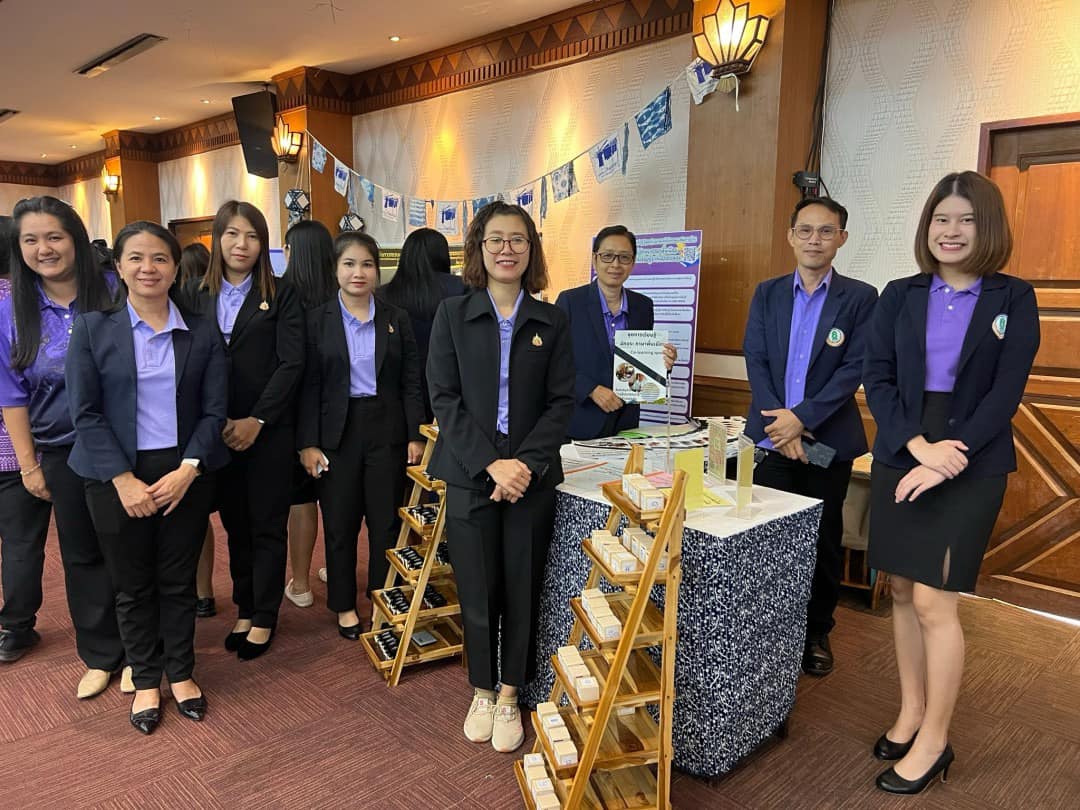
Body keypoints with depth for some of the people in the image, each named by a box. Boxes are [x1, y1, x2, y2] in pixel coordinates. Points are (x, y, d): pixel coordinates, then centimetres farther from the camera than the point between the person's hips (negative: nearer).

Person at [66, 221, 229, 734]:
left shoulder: (202, 333, 1)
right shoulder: (92, 329, -2)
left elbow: (214, 411, -1)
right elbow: (85, 413, -6)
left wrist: (187, 470, -13)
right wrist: (125, 480, -14)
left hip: (185, 474, 1)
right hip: (116, 477, 0)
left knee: (178, 580, 11)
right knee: (133, 585, 11)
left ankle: (180, 672, 30)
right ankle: (145, 679, 30)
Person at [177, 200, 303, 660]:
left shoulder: (281, 296, -1)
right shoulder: (196, 297, 8)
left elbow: (291, 363, -8)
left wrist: (257, 420, -15)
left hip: (268, 430, -3)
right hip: (216, 432, 3)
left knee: (266, 526, 6)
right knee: (235, 524, 13)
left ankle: (264, 617, 20)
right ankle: (244, 609, 28)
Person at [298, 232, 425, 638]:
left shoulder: (396, 319, 5)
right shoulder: (317, 320, 1)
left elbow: (411, 383, 4)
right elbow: (309, 386, -2)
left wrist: (415, 435, -2)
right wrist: (308, 443, -7)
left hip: (386, 430, 1)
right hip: (337, 433, -1)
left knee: (386, 522, 7)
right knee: (340, 524, 9)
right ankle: (344, 605, 25)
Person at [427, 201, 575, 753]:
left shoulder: (551, 322, 5)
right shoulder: (452, 315, 2)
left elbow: (561, 402, 0)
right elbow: (444, 399, -4)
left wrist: (525, 463, -14)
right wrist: (491, 464, -15)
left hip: (532, 475, 1)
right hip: (470, 474, -1)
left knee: (523, 590, 7)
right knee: (477, 591, 7)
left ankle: (509, 697, 25)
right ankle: (482, 692, 28)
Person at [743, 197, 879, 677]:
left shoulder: (860, 298, 0)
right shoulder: (767, 293, 8)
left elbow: (854, 369, -8)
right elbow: (755, 361, 0)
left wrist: (802, 418, -17)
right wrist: (780, 426, -10)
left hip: (829, 440, -2)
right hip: (772, 436, 2)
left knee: (823, 542, 8)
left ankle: (817, 633, 25)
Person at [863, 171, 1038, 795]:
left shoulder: (1014, 299, 0)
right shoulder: (900, 295, 6)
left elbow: (1004, 394, -7)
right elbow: (878, 380, 0)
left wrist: (945, 460, -16)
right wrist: (919, 445, -14)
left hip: (971, 466, -3)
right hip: (900, 458, 3)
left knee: (934, 600, -4)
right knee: (904, 590, 9)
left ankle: (935, 741, 12)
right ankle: (911, 712, 27)